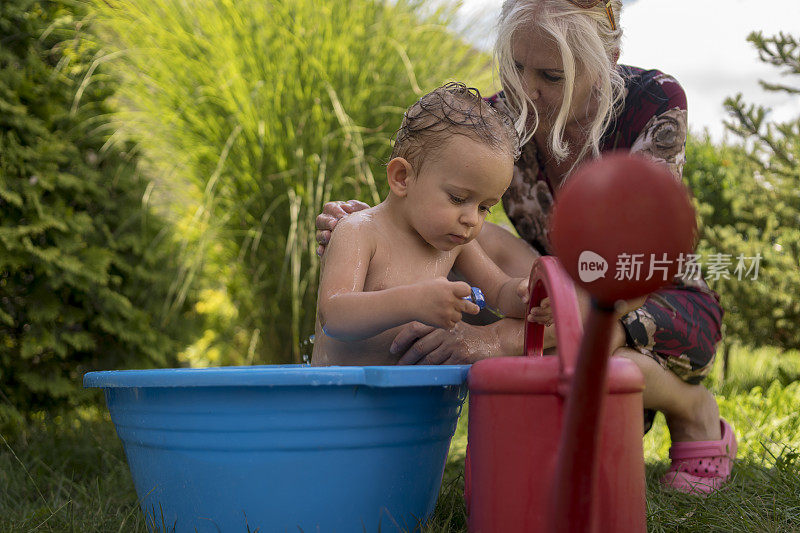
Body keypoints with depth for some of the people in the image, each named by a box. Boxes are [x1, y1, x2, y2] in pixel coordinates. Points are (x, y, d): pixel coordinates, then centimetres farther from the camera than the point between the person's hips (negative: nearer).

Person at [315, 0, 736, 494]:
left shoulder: (654, 101, -25)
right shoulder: (499, 121, -15)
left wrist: (506, 335, -50)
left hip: (664, 309, -4)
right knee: (488, 242, -28)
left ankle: (698, 411, -4)